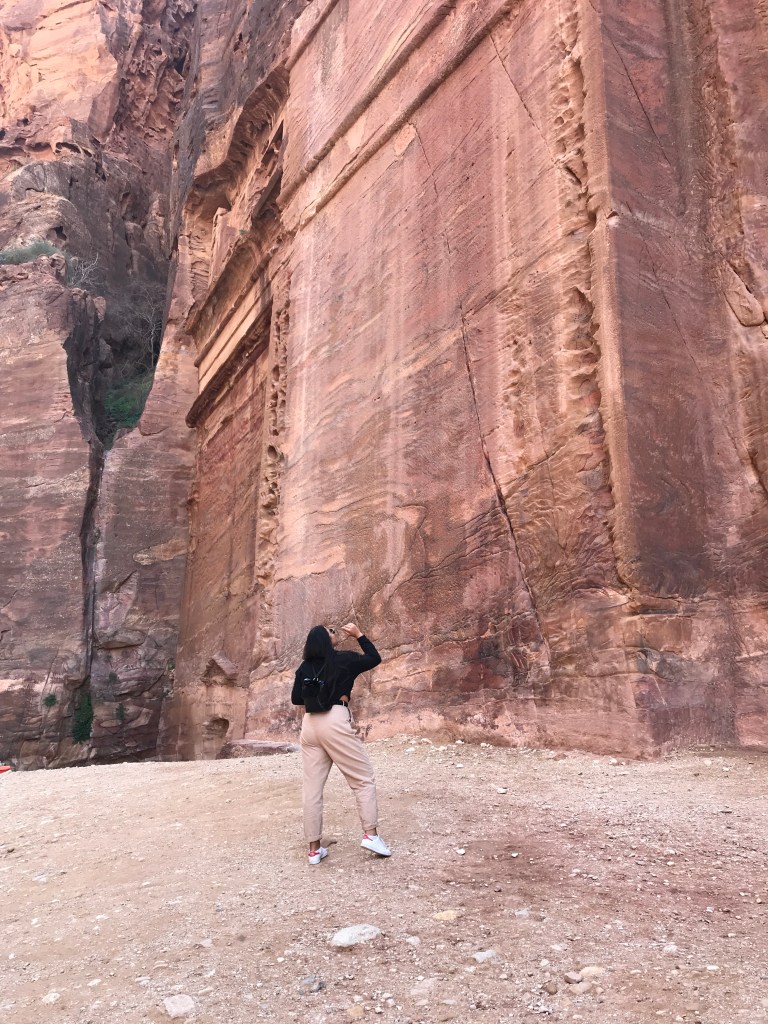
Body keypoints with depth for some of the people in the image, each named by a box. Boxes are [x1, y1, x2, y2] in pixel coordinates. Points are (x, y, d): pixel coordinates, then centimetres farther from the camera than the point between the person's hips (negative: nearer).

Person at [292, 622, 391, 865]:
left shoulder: (304, 667, 11)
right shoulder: (344, 659, -1)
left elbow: (296, 698, 15)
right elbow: (375, 658, 14)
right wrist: (358, 635, 19)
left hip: (309, 724, 5)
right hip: (335, 721, -5)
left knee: (312, 787, 8)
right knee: (363, 778, 6)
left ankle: (314, 848, 12)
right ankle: (370, 834, -1)